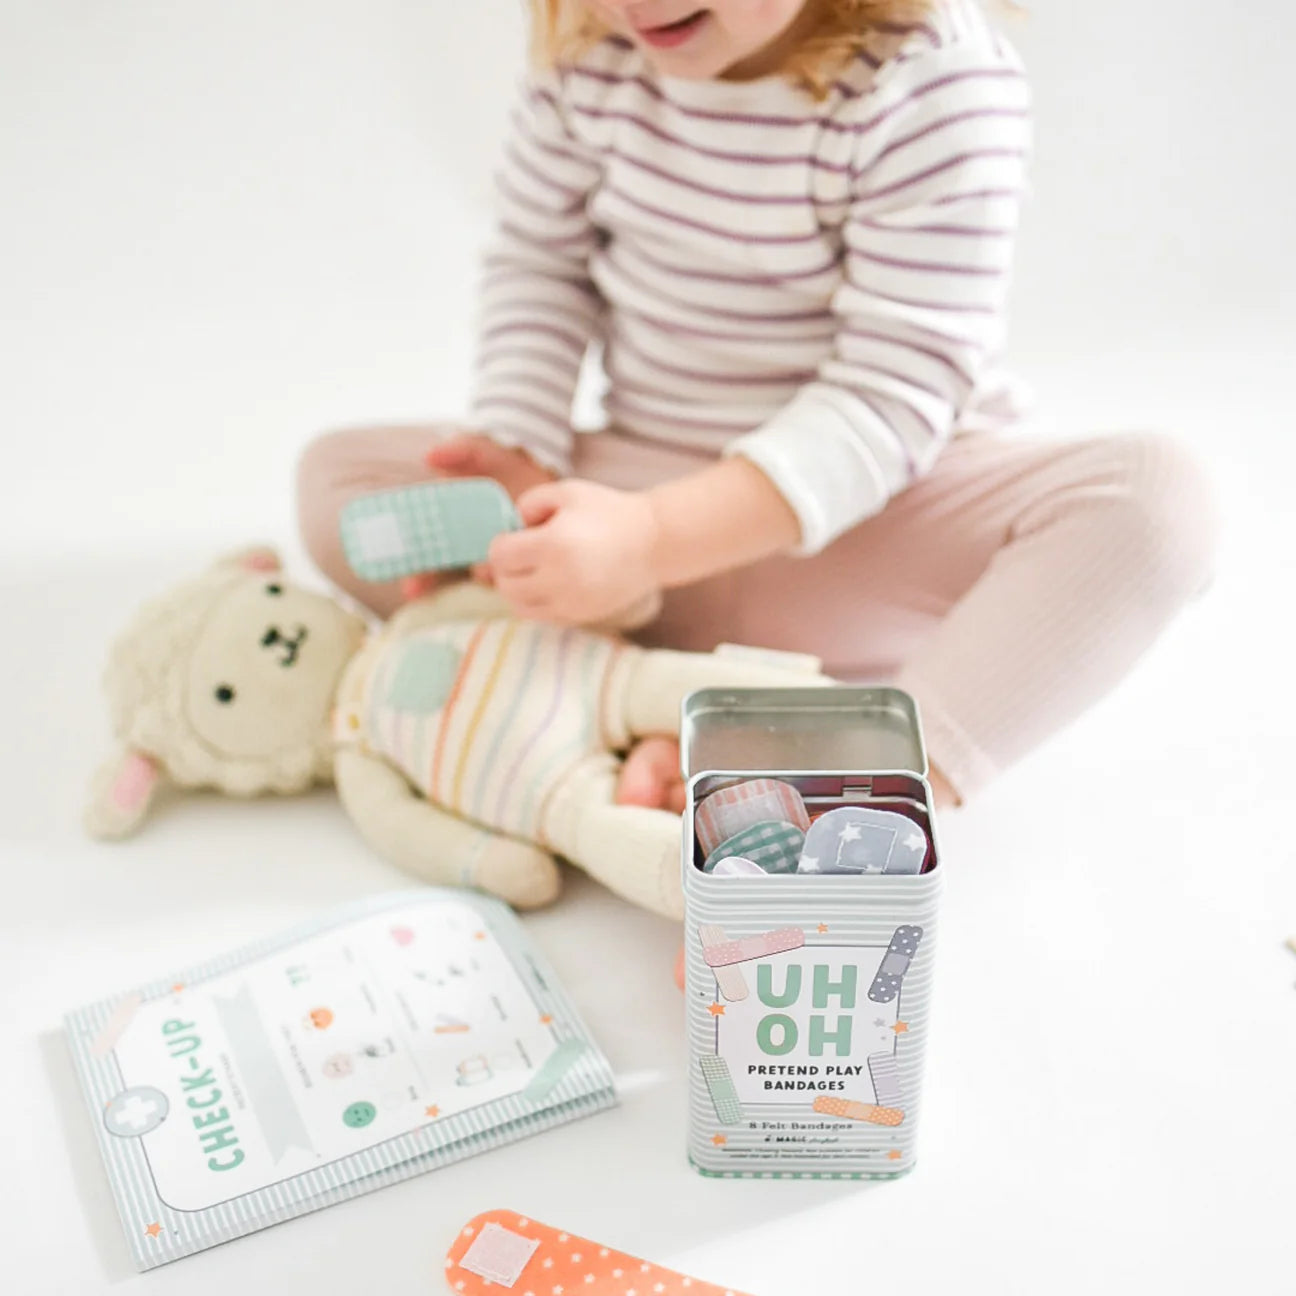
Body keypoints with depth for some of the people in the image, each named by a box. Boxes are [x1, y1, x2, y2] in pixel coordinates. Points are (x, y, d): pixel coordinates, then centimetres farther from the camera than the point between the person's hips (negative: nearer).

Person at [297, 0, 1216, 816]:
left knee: (1155, 498, -31)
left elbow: (898, 389, -24)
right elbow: (540, 264, 6)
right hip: (647, 486, 4)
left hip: (881, 503, -4)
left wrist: (655, 539, -33)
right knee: (339, 471, -11)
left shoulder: (941, 79, -20)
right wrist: (519, 453, -13)